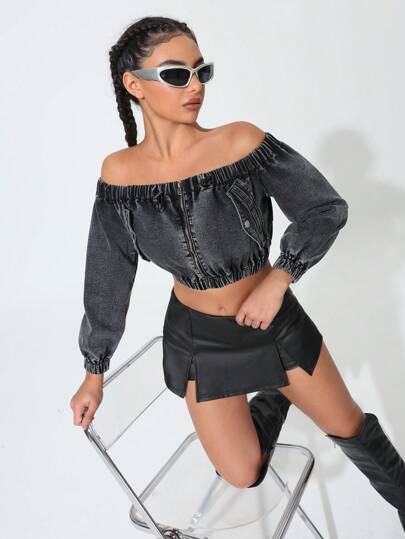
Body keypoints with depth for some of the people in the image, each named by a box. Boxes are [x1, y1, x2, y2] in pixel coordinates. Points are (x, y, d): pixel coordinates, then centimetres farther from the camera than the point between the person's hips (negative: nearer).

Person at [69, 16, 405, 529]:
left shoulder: (240, 142, -19)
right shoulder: (120, 172, -13)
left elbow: (326, 208, -11)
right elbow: (106, 282, -4)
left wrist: (279, 278, -23)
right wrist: (94, 372, 2)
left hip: (275, 321, 0)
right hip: (197, 339, 1)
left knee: (347, 426, 14)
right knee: (243, 476, 7)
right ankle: (272, 400, 38)